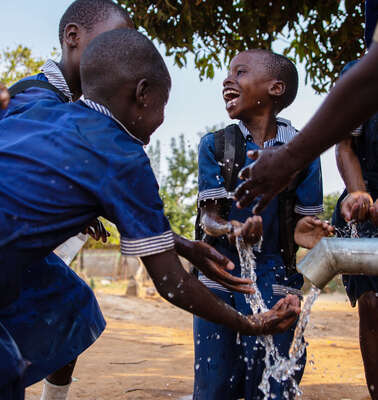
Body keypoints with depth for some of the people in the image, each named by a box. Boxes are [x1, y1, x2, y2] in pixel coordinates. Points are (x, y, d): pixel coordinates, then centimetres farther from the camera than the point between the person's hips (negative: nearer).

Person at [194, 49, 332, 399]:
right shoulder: (215, 144, 1)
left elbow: (304, 218, 3)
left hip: (274, 283, -1)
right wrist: (231, 230, -27)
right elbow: (209, 214, -4)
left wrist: (304, 231, -22)